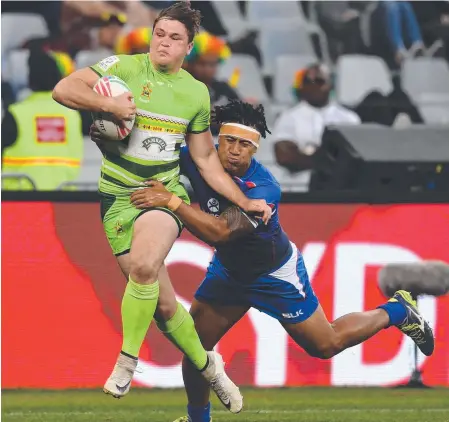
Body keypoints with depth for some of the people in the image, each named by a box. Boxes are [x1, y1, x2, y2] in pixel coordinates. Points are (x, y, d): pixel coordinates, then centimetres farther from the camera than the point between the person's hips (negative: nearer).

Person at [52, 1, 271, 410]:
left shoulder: (196, 92, 8)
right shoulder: (122, 68, -2)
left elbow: (206, 158, 17)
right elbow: (63, 89, -11)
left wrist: (245, 203, 12)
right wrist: (108, 104, -23)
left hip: (164, 193, 0)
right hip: (118, 196, 0)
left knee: (143, 265, -31)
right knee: (163, 302, -2)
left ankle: (127, 361, -16)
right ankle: (206, 365, 21)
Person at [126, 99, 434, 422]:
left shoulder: (264, 190, -37)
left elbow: (220, 231, -47)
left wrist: (170, 200, -51)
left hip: (275, 272, -5)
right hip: (229, 269, 5)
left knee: (326, 345, 7)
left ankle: (396, 312, 30)